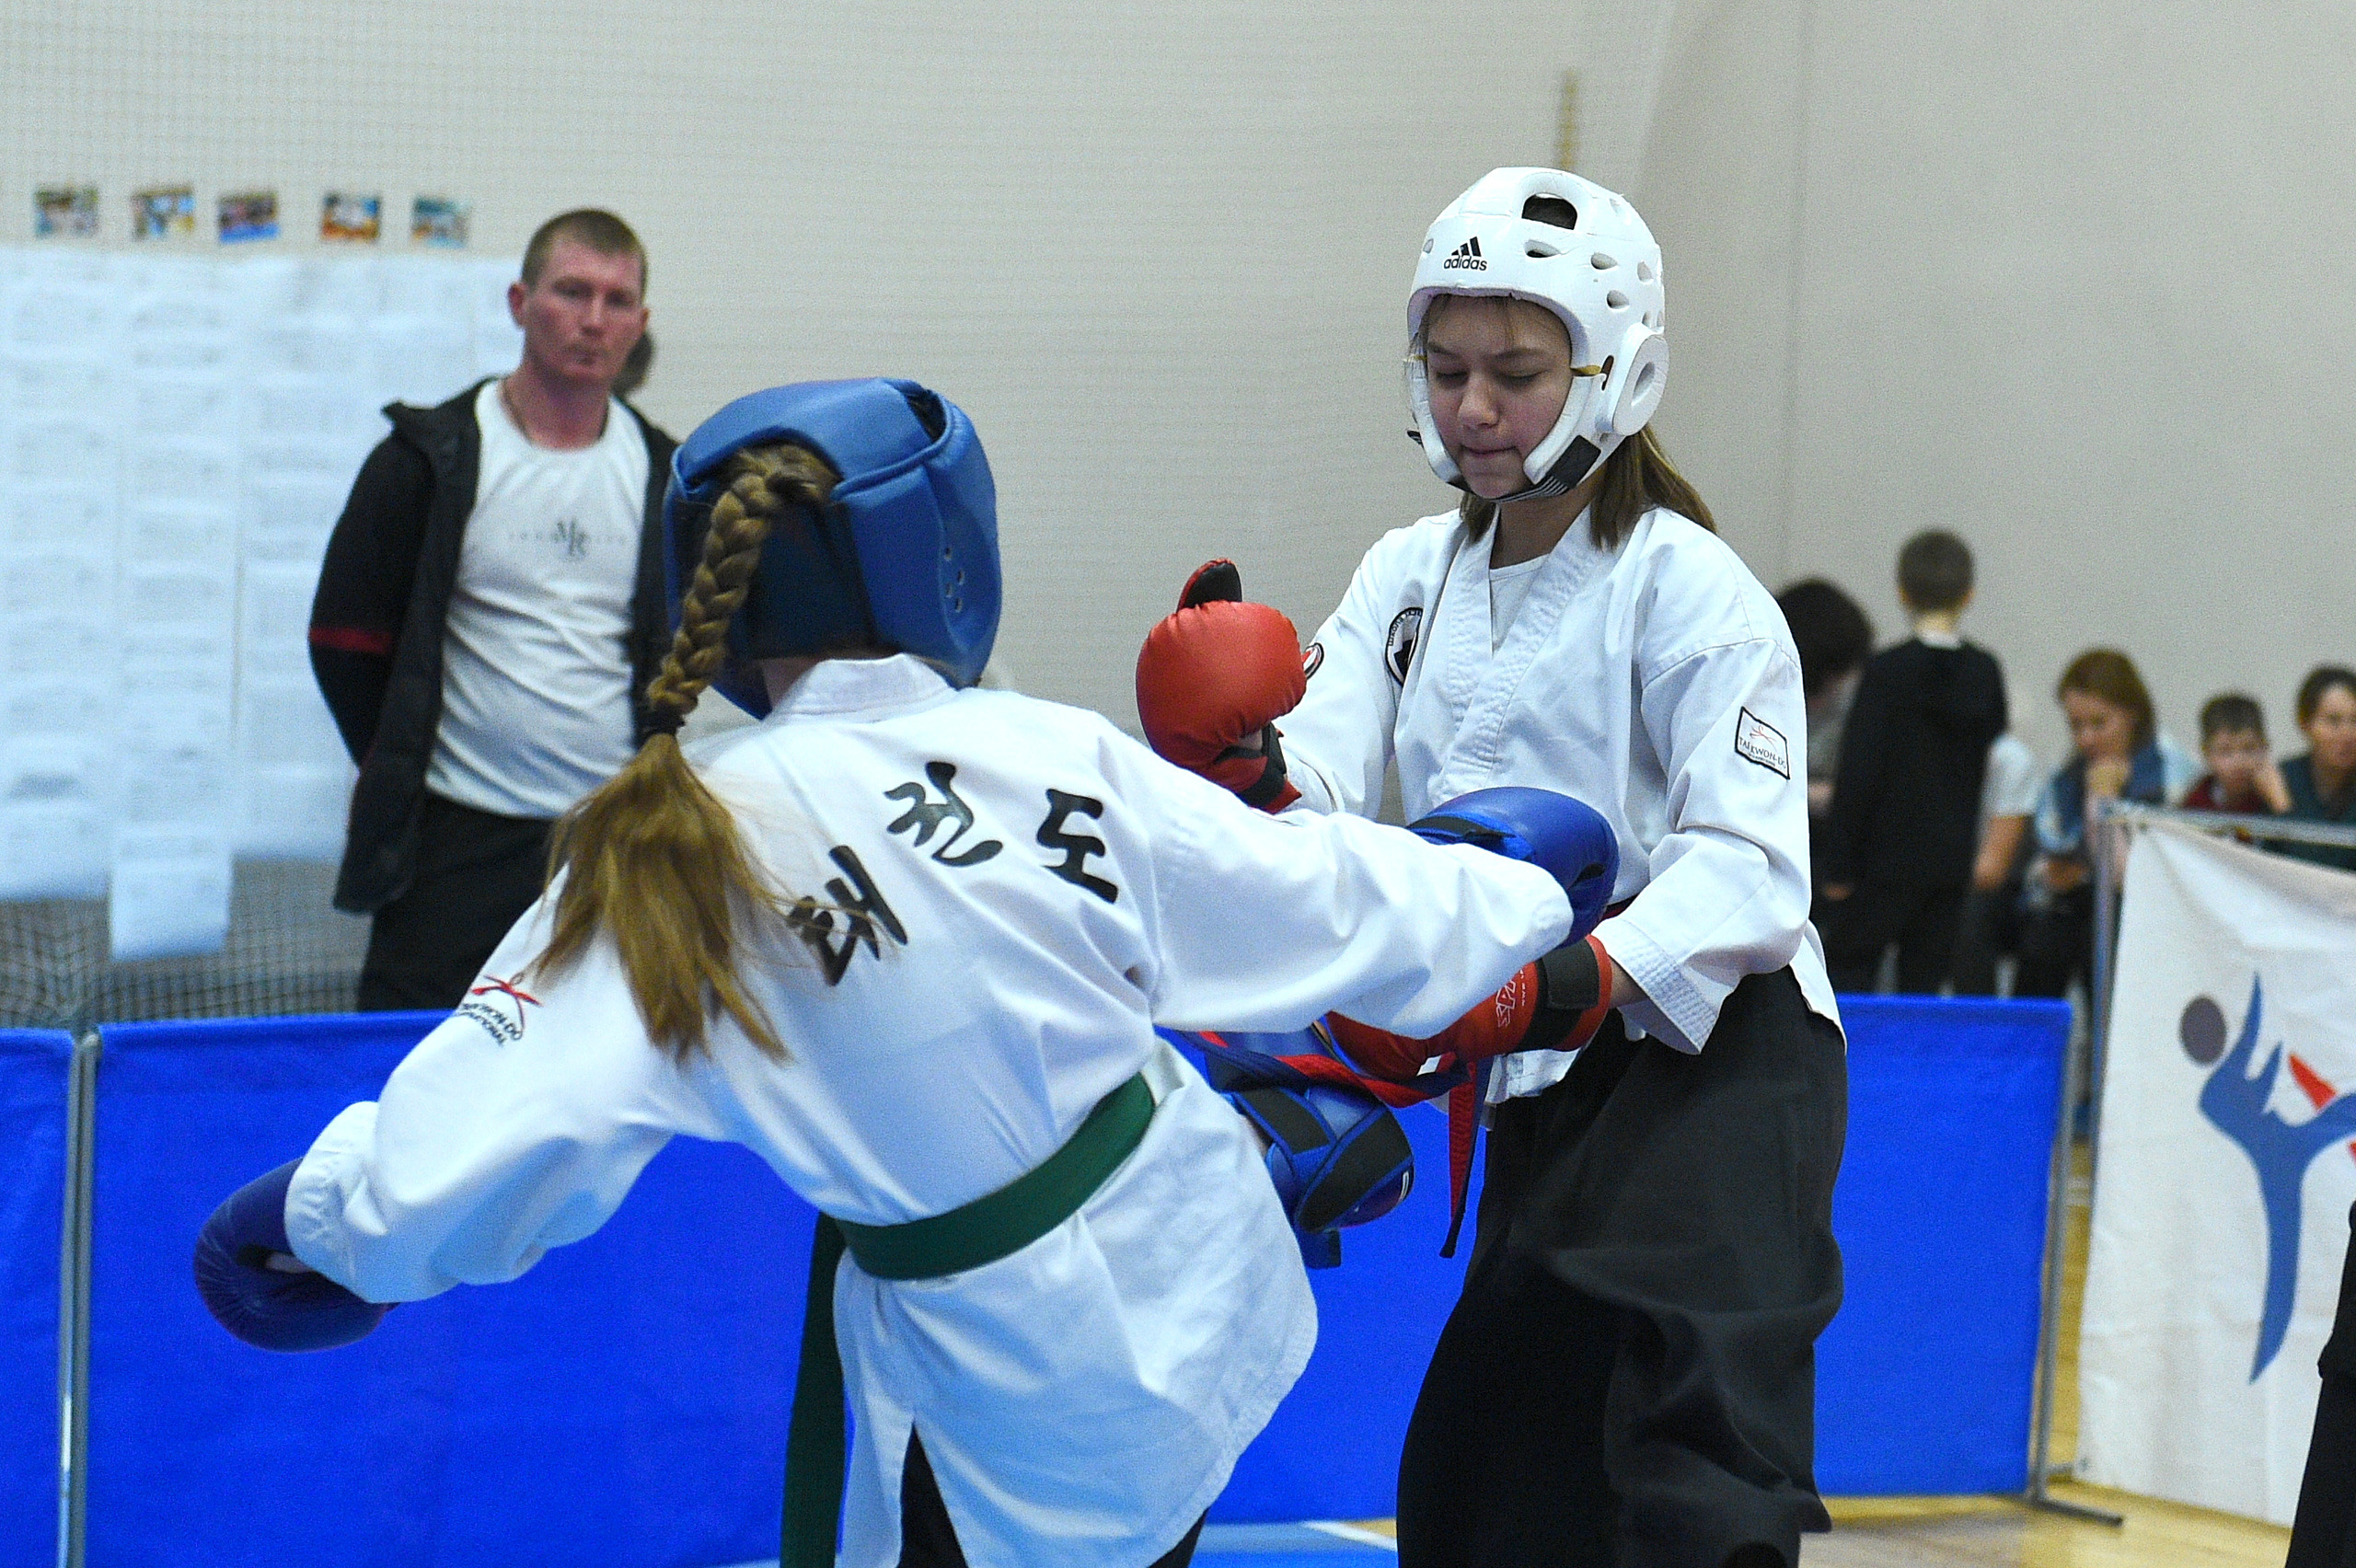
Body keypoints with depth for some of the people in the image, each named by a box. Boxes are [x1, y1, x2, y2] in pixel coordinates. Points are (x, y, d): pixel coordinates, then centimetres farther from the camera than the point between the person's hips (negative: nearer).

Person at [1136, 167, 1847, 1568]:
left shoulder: (1688, 586, -9)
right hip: (1542, 1094, 7)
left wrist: (1564, 985, -35)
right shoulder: (1410, 578, 12)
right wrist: (1243, 778, -26)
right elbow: (1317, 797, -2)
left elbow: (1747, 867, -20)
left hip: (1714, 1067, -7)